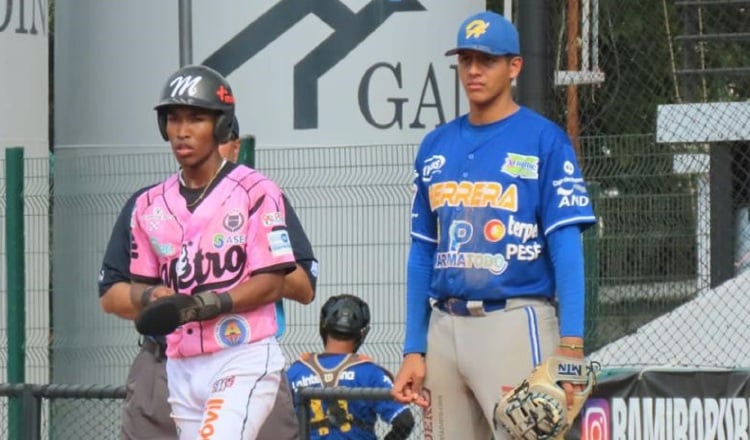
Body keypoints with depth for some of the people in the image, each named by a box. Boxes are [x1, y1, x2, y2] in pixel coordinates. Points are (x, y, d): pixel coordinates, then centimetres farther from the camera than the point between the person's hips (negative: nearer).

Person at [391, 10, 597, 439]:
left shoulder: (544, 140, -3)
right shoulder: (436, 147, 14)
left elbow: (567, 247, -9)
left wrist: (569, 347, -18)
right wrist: (413, 350, 12)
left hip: (515, 324, -6)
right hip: (446, 327, 6)